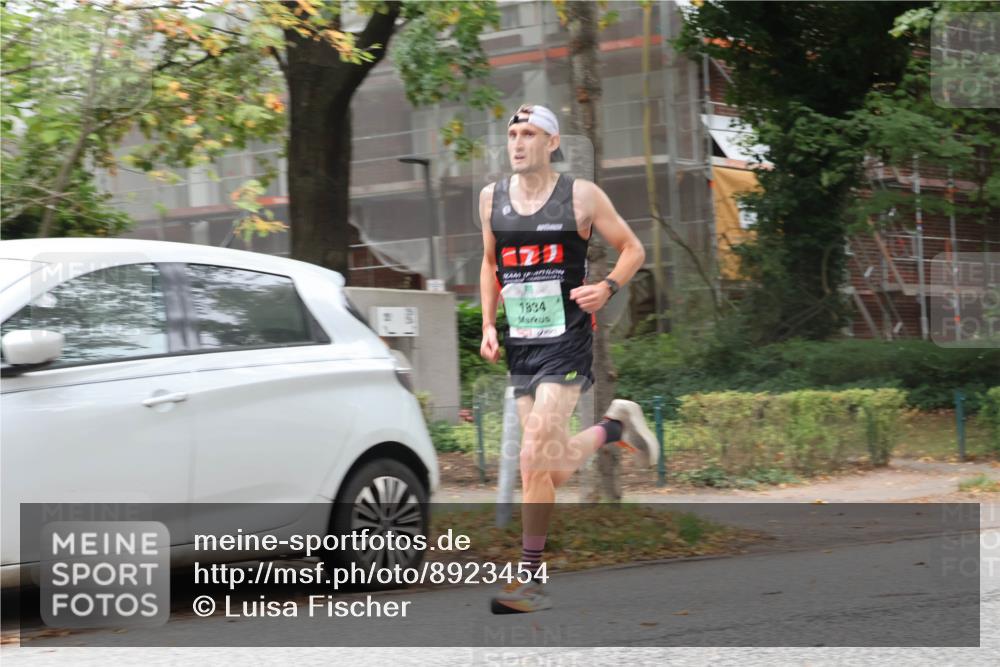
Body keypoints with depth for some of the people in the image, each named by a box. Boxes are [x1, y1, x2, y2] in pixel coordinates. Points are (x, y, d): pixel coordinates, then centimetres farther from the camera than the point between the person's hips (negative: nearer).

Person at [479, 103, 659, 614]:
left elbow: (632, 249, 4)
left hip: (567, 340, -5)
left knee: (536, 455, -18)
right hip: (520, 343, 6)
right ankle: (614, 426, 39)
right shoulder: (492, 198, 8)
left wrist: (609, 287, -15)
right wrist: (489, 325, 11)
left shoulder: (581, 196, -4)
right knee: (553, 468, 10)